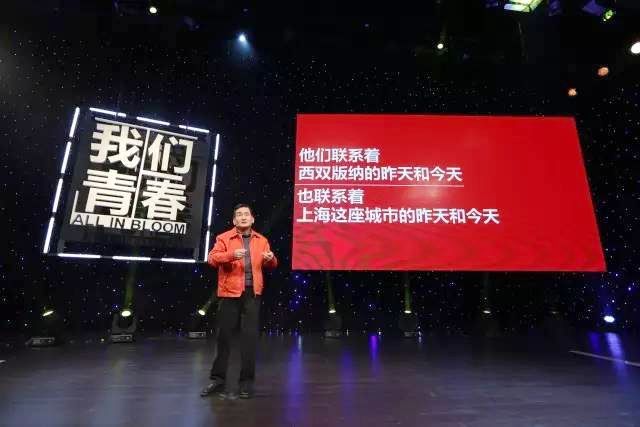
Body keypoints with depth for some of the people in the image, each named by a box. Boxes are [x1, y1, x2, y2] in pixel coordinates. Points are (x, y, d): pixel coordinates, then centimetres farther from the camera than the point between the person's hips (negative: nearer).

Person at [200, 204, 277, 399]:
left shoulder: (261, 240, 12)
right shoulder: (224, 238, 3)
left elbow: (271, 265, 13)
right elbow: (212, 258, -9)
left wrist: (271, 258, -9)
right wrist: (231, 255, -24)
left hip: (253, 293, 2)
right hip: (230, 292, -1)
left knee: (250, 336, 4)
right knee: (224, 335, 8)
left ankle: (247, 381, 17)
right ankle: (218, 378, 25)